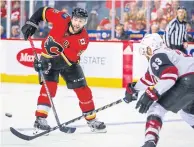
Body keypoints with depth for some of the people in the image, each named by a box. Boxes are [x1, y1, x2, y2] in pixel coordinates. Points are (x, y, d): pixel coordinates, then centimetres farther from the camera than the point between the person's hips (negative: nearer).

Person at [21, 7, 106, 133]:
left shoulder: (83, 39, -25)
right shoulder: (62, 19, -23)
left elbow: (70, 58, -30)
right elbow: (44, 11, -10)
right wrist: (31, 23, -17)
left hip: (68, 60, 1)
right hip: (49, 56, -1)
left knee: (82, 89, 1)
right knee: (50, 85, -21)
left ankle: (92, 119, 15)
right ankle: (40, 118, -20)